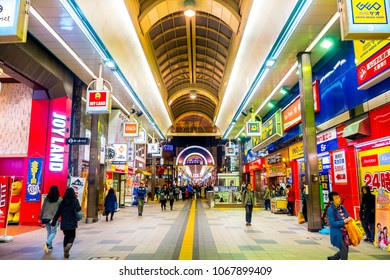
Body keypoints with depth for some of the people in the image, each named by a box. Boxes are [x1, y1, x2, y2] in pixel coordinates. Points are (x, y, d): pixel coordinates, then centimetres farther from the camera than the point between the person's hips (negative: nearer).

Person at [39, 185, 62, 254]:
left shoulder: (46, 199, 4)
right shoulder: (59, 199, -6)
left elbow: (42, 208, 9)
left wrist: (40, 217, 18)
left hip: (45, 218, 4)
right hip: (54, 218, -4)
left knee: (49, 232, 16)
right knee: (53, 232, 5)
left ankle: (50, 246, 20)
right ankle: (47, 243, -18)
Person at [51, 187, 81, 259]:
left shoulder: (63, 202, 6)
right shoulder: (75, 200, -6)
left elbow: (58, 213, 7)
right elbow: (78, 209, -22)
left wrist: (54, 222, 12)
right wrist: (80, 207, 0)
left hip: (64, 223, 4)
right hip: (72, 223, -4)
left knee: (66, 236, 19)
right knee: (72, 236, 10)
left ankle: (65, 252, 16)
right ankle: (68, 247, -17)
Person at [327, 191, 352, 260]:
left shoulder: (342, 207, 5)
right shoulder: (330, 210, -15)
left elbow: (347, 217, 17)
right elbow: (332, 223, -18)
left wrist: (349, 219, -6)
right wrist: (344, 221, -21)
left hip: (345, 232, 7)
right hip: (338, 234, -7)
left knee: (346, 250, 15)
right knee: (344, 250, -4)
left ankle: (332, 258, 36)